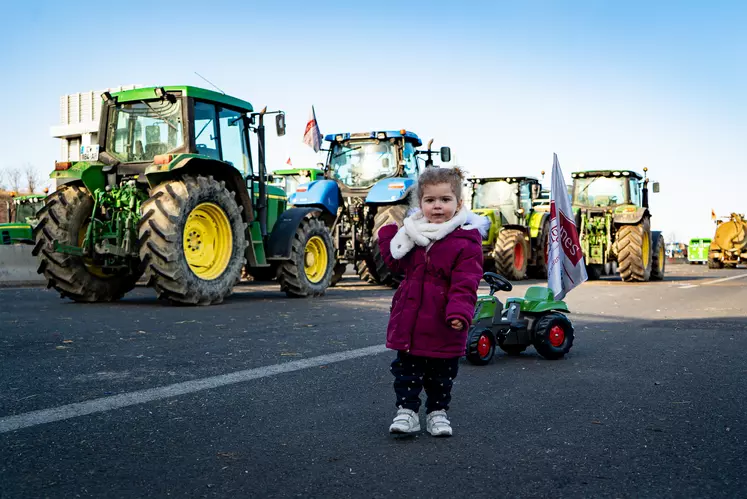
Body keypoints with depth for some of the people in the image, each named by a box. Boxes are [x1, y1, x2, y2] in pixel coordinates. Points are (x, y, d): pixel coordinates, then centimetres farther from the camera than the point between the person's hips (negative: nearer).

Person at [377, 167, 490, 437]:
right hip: (409, 321, 3)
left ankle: (437, 412, 32)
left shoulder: (467, 243, -13)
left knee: (442, 375, 15)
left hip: (443, 327, -3)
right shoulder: (413, 234, 5)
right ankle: (406, 410, 22)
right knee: (406, 371, 10)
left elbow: (465, 285, -18)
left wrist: (459, 313, -31)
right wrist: (388, 235, 7)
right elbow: (397, 264, 18)